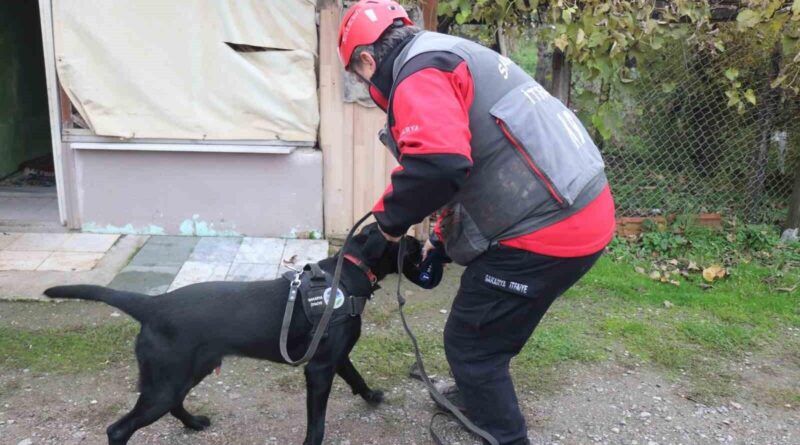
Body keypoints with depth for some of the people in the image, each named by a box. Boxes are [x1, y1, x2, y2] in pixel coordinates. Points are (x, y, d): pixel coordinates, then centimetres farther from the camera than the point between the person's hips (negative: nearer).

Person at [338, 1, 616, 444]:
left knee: (470, 343, 6)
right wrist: (442, 239, 32)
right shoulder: (453, 58, 21)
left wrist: (390, 217, -10)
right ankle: (474, 394, 51)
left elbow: (437, 164, -29)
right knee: (483, 323, 29)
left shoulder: (420, 70, -11)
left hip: (545, 230, -10)